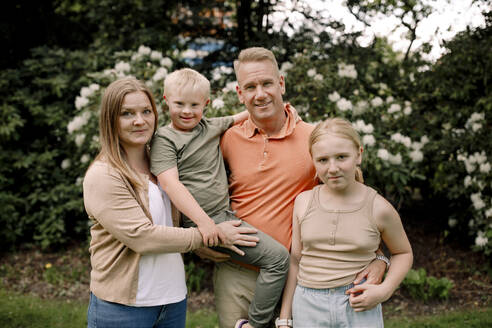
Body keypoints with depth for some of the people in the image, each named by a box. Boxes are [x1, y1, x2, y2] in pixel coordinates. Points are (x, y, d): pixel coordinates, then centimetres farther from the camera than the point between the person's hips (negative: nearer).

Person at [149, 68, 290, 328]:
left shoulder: (211, 126, 14)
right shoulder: (164, 139, -6)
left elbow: (237, 118, 32)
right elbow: (170, 183, -16)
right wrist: (203, 221, -24)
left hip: (225, 215, 8)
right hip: (205, 221, -8)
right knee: (277, 256, -15)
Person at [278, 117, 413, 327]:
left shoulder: (378, 208, -6)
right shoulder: (304, 202, 0)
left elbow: (403, 253, 11)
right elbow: (295, 261, 7)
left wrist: (384, 290, -6)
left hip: (359, 309, -1)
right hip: (308, 308, 2)